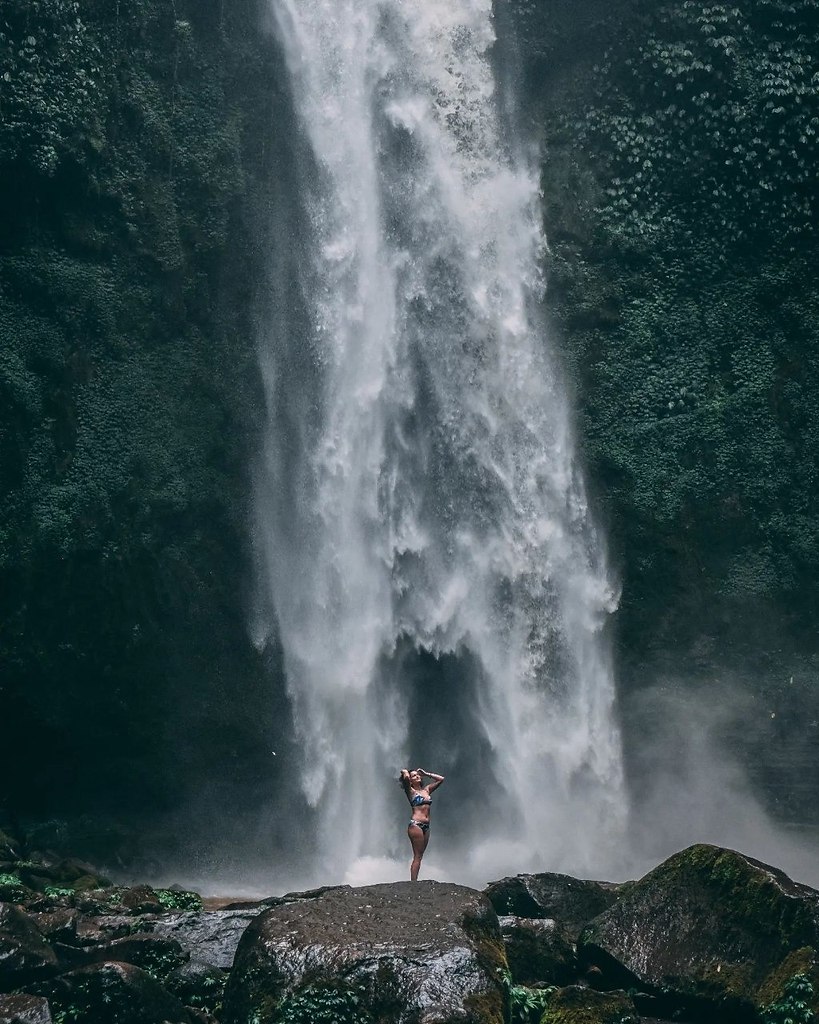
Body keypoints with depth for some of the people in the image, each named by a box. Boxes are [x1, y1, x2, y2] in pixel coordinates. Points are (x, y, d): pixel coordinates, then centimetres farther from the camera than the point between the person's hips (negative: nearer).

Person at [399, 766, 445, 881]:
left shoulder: (427, 790, 17)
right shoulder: (411, 791, 0)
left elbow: (440, 779, 25)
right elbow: (405, 777, -17)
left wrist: (426, 774, 19)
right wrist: (405, 772, 5)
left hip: (426, 826, 6)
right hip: (416, 825, -6)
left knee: (419, 856, 4)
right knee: (417, 856, -10)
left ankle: (413, 882, 4)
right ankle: (413, 882, -12)